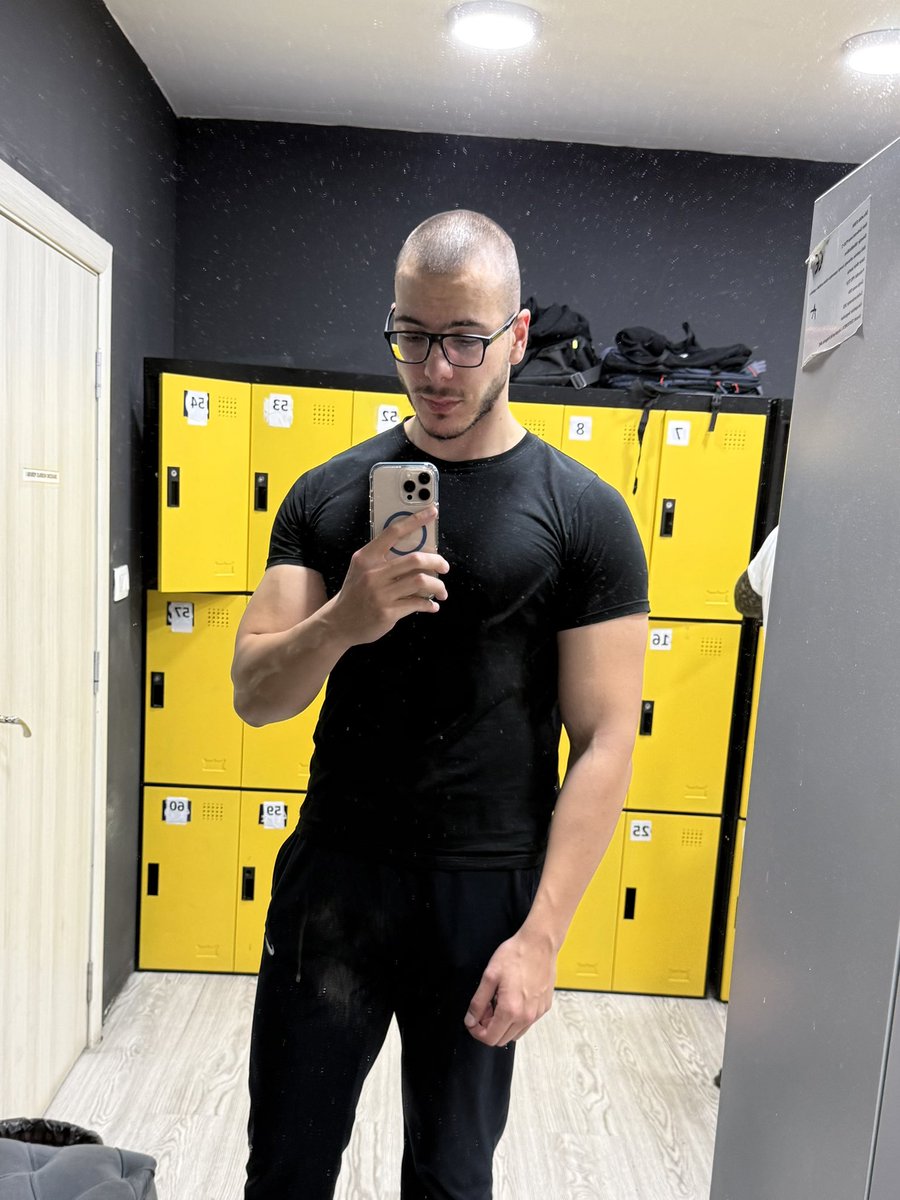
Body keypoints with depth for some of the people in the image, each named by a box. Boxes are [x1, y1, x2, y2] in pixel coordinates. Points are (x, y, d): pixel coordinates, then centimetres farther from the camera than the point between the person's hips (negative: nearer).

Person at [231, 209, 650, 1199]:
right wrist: (343, 619, -23)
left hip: (486, 891, -1)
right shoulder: (327, 495, 1)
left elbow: (604, 743, -8)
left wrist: (541, 935, -13)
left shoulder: (583, 514, -7)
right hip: (332, 871, 2)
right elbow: (254, 695, -3)